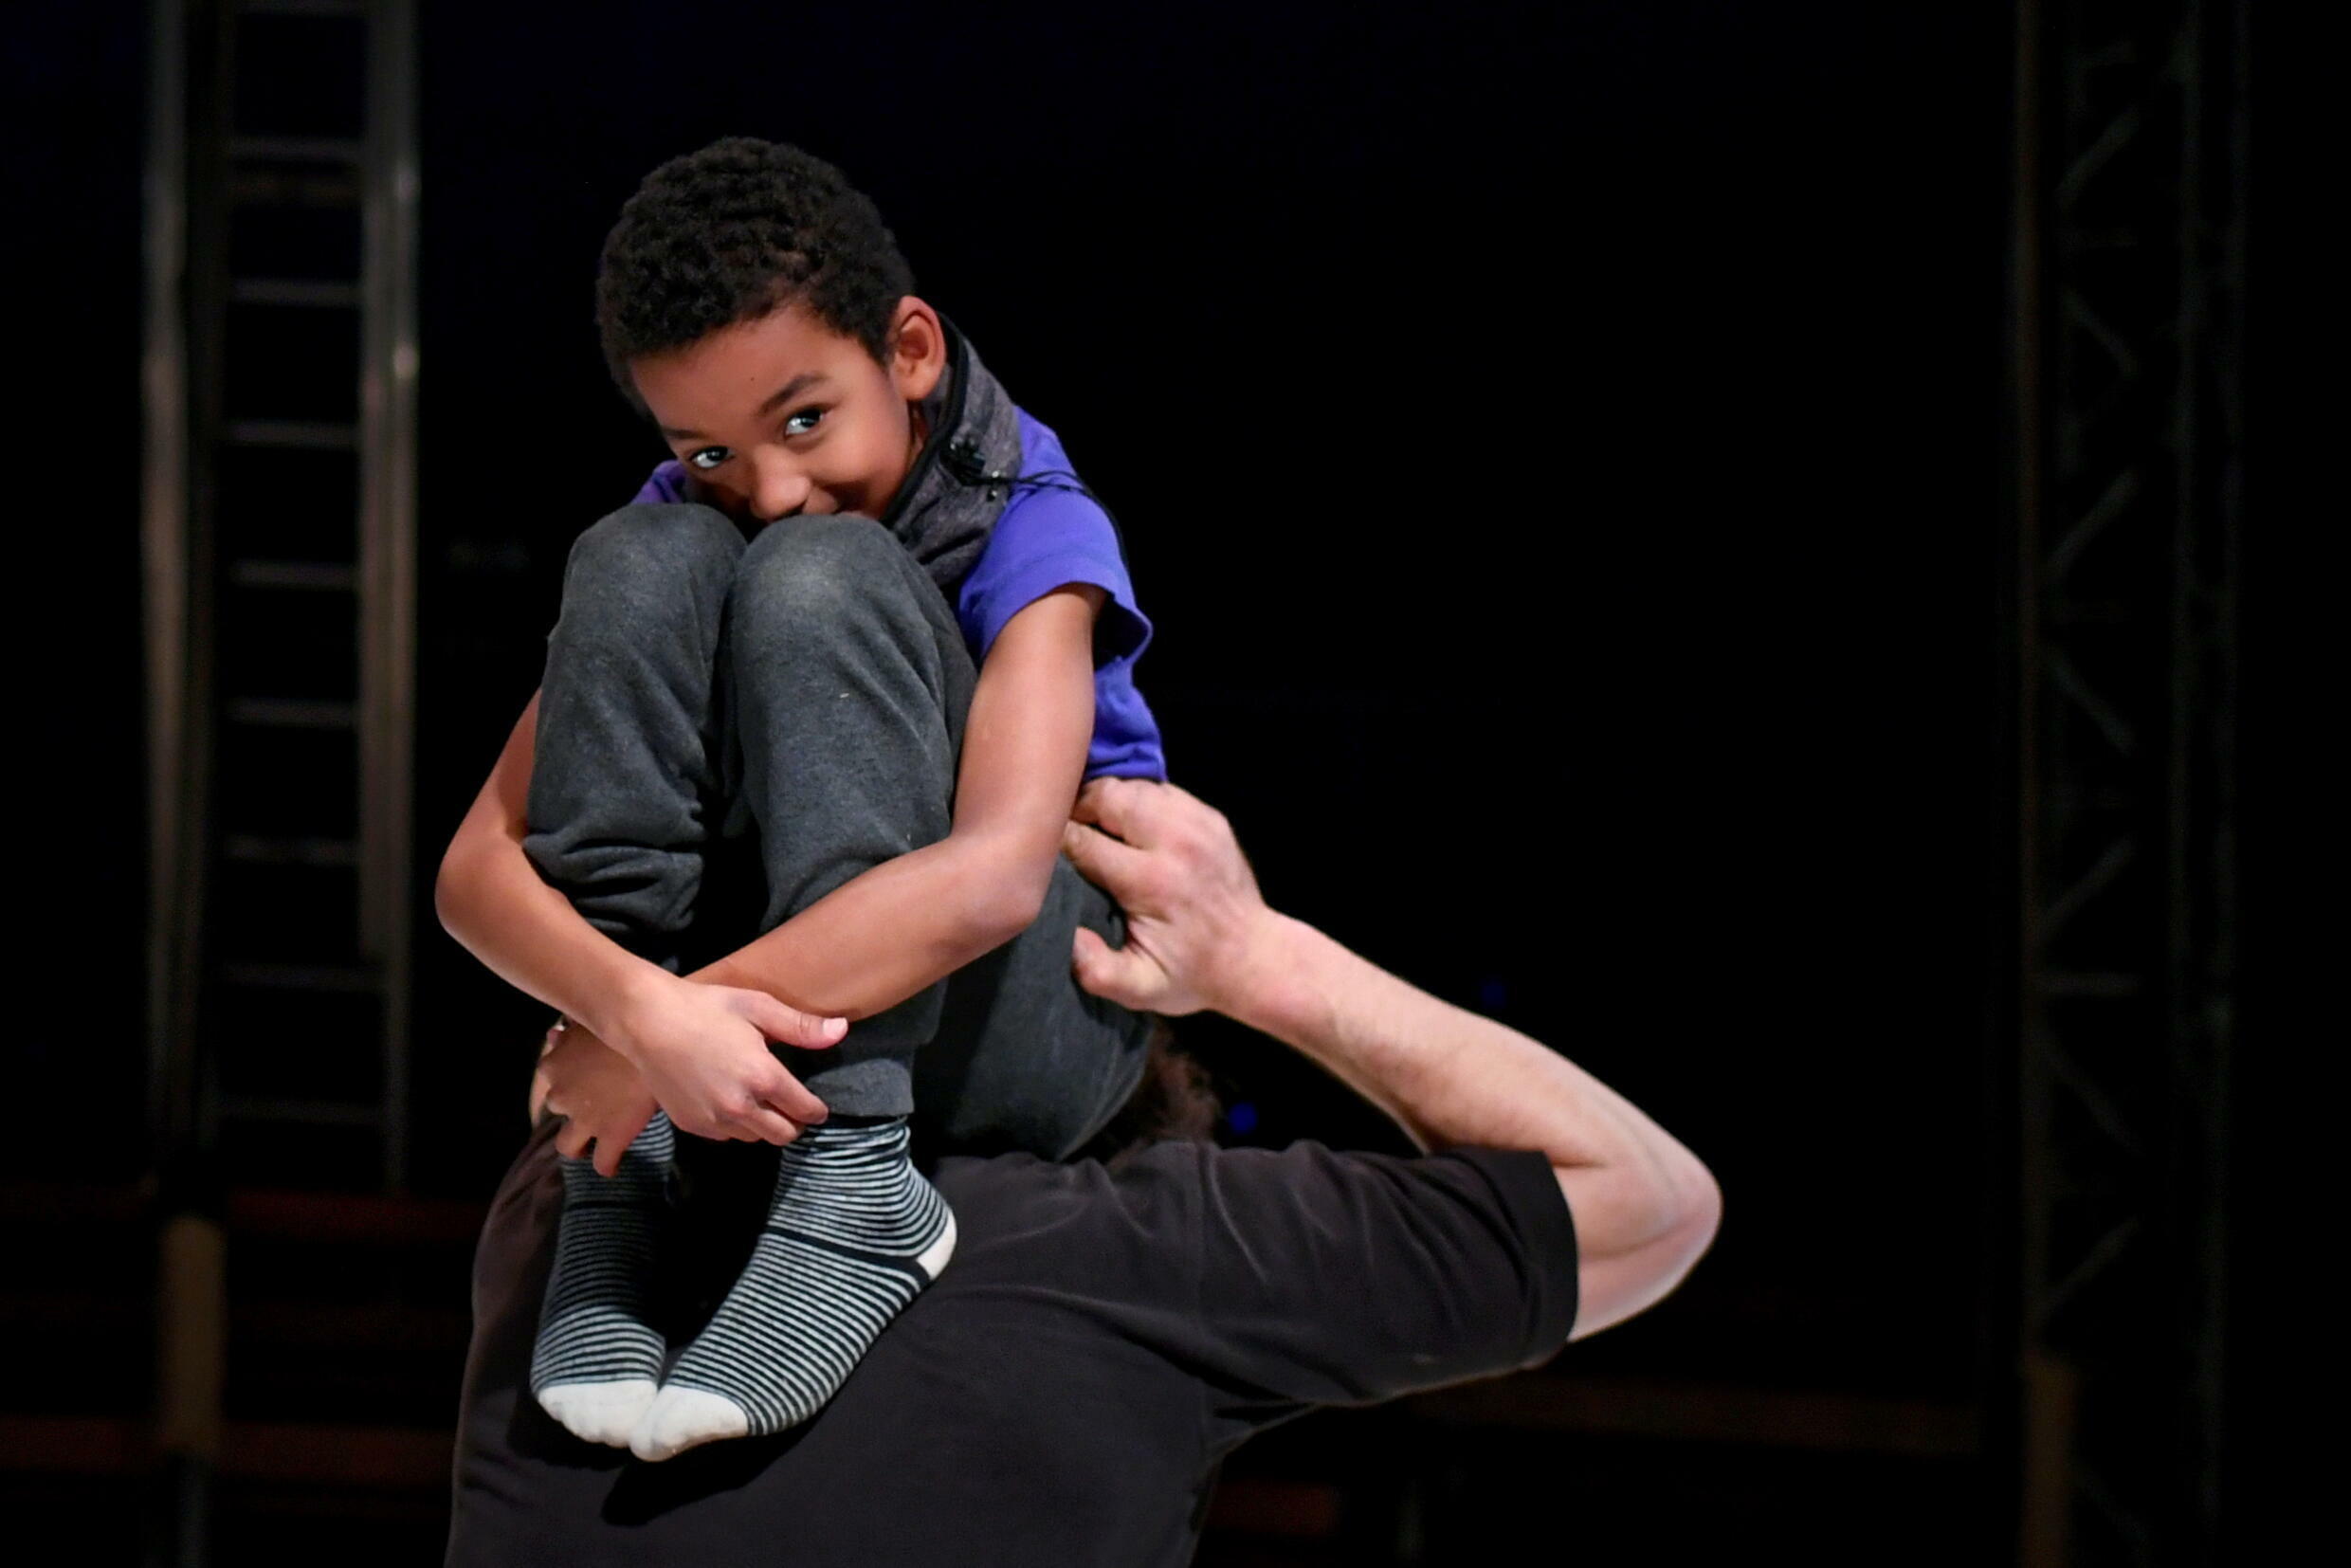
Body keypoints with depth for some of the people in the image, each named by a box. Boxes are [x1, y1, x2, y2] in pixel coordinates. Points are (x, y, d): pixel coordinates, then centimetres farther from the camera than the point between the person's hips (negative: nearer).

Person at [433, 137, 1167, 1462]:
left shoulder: (1036, 532, -14)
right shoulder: (686, 515, -3)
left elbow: (998, 875, -33)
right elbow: (482, 866, -14)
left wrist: (692, 1012, -39)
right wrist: (642, 1012, -36)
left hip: (1027, 1018, -4)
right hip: (751, 1001, 4)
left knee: (818, 579, -26)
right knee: (643, 563, -21)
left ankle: (855, 1191, -32)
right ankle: (622, 1201, -25)